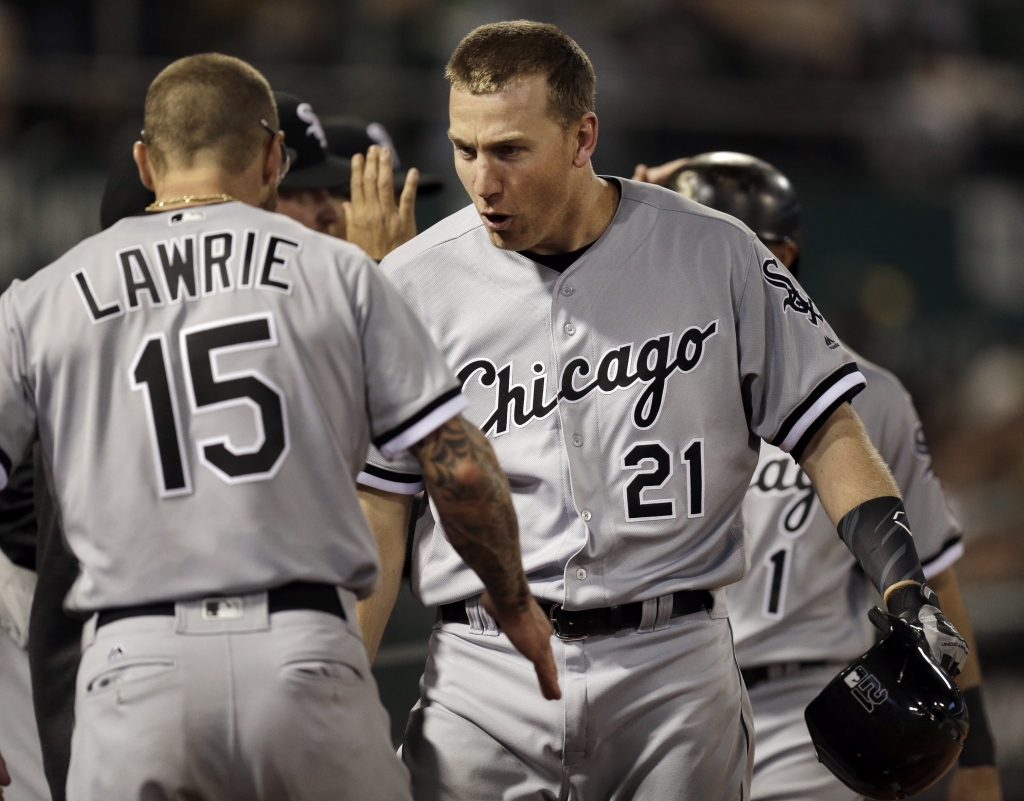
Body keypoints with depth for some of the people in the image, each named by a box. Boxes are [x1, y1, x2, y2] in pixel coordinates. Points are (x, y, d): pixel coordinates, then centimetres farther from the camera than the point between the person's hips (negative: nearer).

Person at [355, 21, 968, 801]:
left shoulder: (715, 257, 2)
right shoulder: (416, 284, 3)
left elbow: (826, 432, 7)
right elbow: (377, 516, 6)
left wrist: (906, 590, -6)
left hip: (677, 672, 0)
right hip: (485, 677, 0)